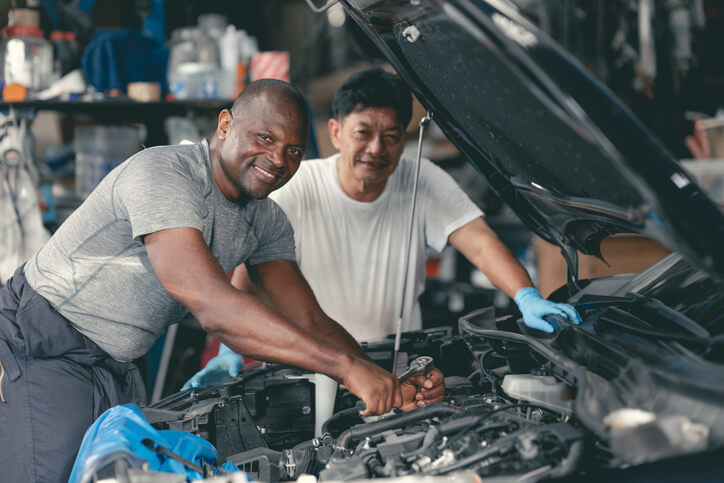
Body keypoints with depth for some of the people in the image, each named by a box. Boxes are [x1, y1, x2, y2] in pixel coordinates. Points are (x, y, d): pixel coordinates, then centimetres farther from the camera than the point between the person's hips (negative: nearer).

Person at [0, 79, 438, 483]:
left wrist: (392, 388, -18)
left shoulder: (266, 221, 1)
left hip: (116, 367, 8)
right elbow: (214, 308, -38)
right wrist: (347, 366, -39)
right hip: (41, 349, -8)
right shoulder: (161, 175, -27)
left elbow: (311, 322, -1)